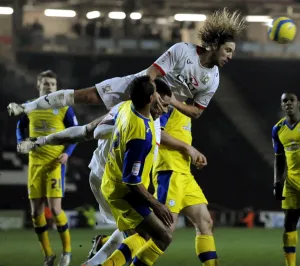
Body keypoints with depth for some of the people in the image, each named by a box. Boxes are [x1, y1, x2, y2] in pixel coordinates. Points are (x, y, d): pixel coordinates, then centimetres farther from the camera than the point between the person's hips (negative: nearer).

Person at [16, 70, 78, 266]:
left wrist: (67, 153, -13)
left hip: (55, 162, -4)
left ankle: (67, 250, 8)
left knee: (55, 208, -12)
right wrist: (21, 142, 0)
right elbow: (21, 127, 21)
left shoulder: (64, 108, -3)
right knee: (36, 211, 2)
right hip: (35, 162, 4)